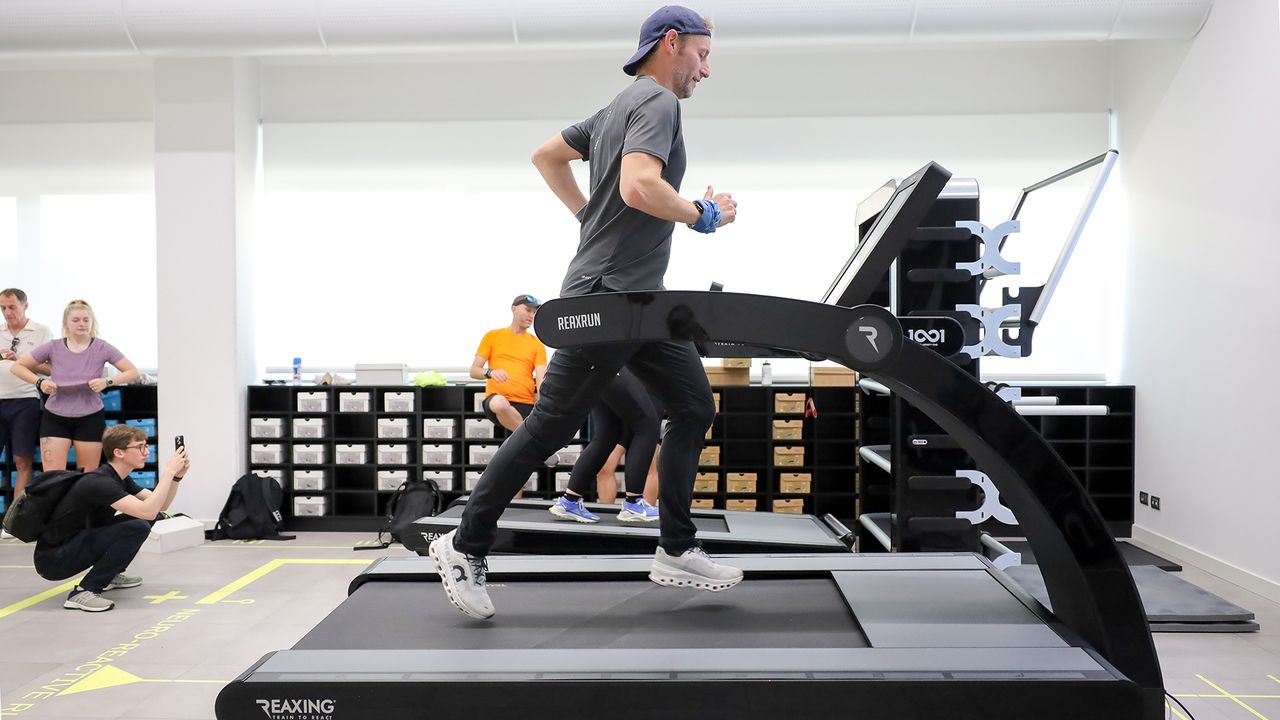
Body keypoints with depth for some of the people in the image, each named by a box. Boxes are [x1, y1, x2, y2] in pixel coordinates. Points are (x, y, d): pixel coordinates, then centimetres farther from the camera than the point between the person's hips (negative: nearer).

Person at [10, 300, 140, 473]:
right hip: (55, 418, 1)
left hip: (90, 419, -1)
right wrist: (39, 382, -11)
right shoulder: (53, 347, -3)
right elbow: (17, 366, 7)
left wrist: (107, 382, -21)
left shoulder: (102, 348, -6)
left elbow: (133, 373, -5)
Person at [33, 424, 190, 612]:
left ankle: (109, 575, 16)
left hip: (78, 543, 10)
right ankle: (84, 592, -18)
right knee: (137, 527, -25)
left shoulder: (119, 478, 5)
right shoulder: (99, 483, -24)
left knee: (141, 518, 8)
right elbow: (148, 512, -34)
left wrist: (176, 476, -9)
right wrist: (169, 471, -29)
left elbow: (160, 506, 6)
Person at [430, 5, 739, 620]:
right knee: (549, 426, -2)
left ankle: (676, 552, 14)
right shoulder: (657, 100, -10)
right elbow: (639, 187, -27)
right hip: (606, 297, -10)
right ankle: (466, 546, 12)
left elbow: (546, 156, 28)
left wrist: (591, 216, 23)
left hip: (641, 299, 10)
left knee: (695, 408, 8)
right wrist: (704, 215, -11)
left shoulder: (618, 108, 20)